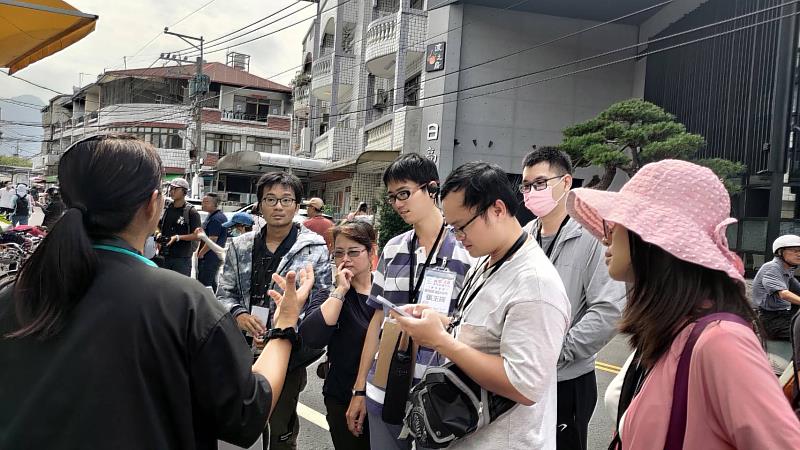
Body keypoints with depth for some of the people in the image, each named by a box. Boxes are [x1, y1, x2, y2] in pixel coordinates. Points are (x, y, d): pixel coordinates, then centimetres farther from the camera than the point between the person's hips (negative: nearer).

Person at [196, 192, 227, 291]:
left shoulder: (216, 219, -18)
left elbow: (212, 239, -23)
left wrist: (201, 253, -13)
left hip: (209, 257, -11)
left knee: (204, 283, -10)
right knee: (212, 282, 17)